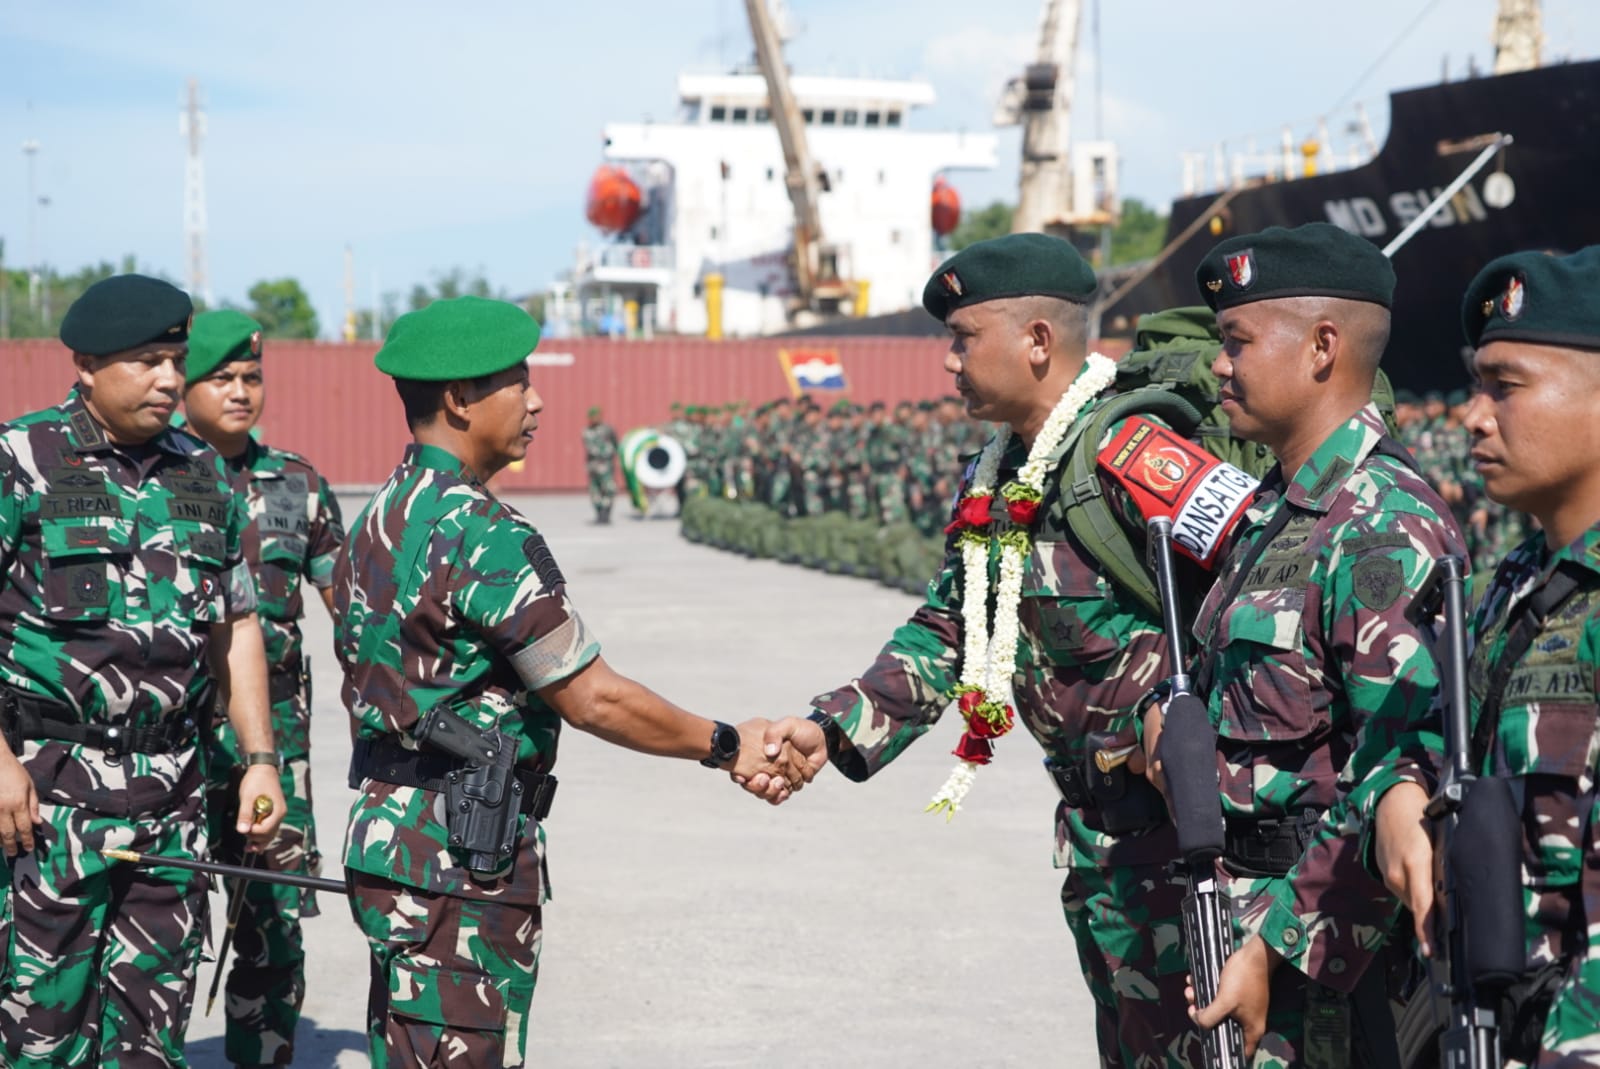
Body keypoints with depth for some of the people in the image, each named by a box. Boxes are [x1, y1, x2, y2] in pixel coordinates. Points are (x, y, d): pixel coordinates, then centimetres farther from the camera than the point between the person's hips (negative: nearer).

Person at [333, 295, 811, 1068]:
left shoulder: (378, 521, 11)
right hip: (459, 862, -10)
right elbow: (593, 699, -17)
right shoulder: (483, 534, -18)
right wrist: (726, 747, -5)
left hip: (387, 834, 10)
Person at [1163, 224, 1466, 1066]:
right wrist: (1171, 712, 7)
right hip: (1241, 910, 9)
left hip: (1334, 941, -9)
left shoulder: (1385, 526, -18)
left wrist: (1275, 947, -24)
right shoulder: (1275, 507, 12)